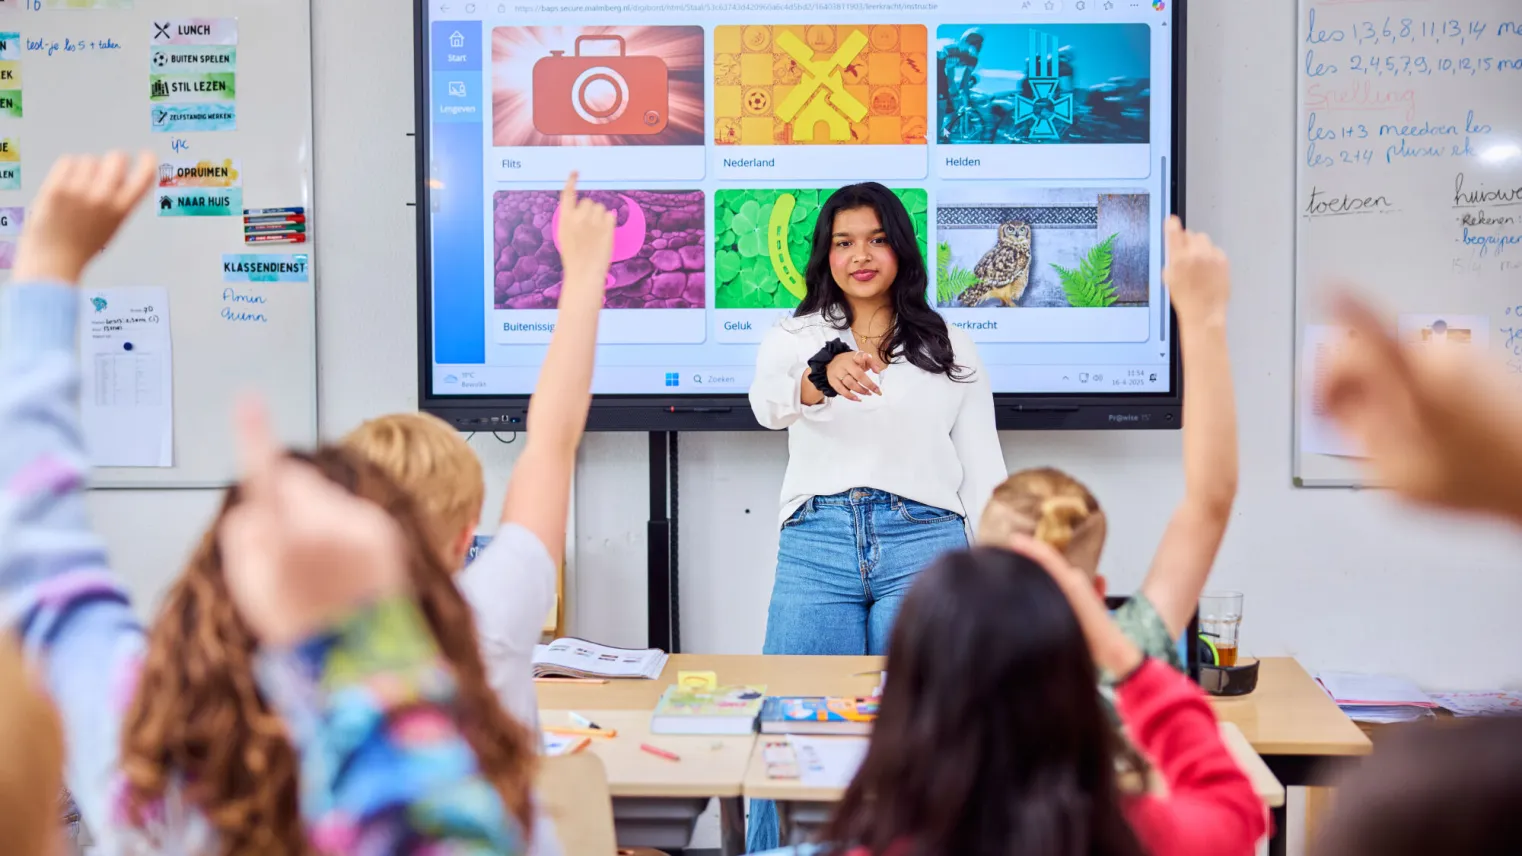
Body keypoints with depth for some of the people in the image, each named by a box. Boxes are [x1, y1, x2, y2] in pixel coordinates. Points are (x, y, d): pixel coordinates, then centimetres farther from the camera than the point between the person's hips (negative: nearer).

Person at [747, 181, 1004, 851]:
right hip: (816, 546, 0)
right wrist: (822, 376, -35)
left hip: (922, 545, 0)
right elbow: (768, 403, -12)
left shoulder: (949, 349, 14)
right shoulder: (795, 337, 12)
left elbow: (984, 472, 12)